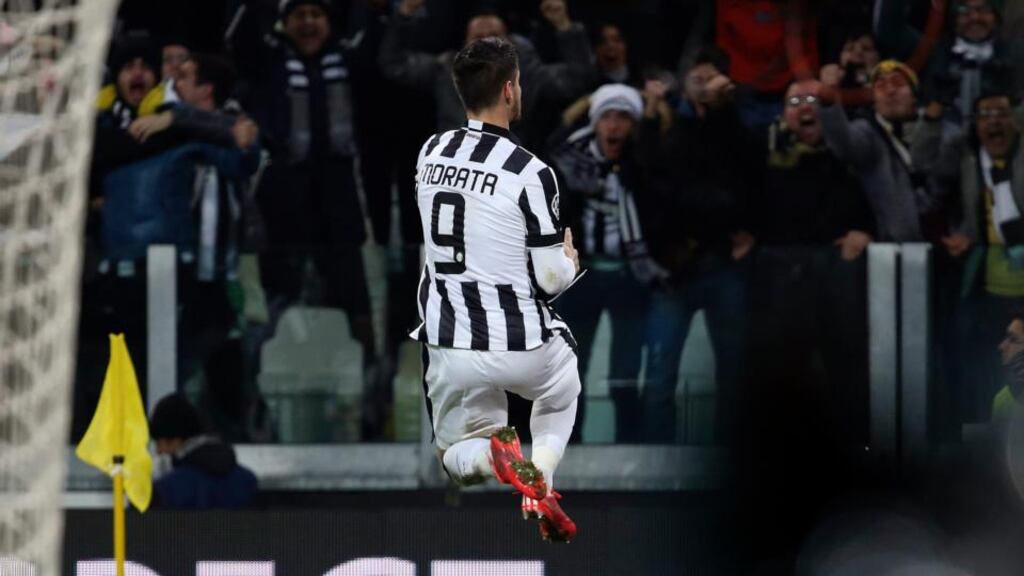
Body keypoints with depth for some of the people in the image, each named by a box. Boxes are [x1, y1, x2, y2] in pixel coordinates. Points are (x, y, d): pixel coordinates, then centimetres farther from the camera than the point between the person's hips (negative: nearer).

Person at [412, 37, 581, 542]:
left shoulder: (429, 154, 2)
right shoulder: (529, 172, -16)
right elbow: (551, 279, -11)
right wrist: (569, 260, 13)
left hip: (448, 345, 3)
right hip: (519, 345, -3)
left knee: (456, 454, 25)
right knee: (561, 387, 33)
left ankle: (491, 456, -12)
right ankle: (541, 480, 6)